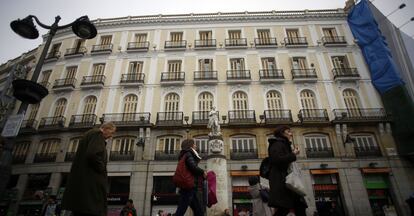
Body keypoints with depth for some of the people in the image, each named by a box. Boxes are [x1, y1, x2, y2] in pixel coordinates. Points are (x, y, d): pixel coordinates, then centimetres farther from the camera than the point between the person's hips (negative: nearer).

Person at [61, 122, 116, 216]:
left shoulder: (89, 134, 24)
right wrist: (103, 171, -9)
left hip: (80, 180, 11)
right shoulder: (98, 134, -7)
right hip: (90, 182, -11)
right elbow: (93, 154, -23)